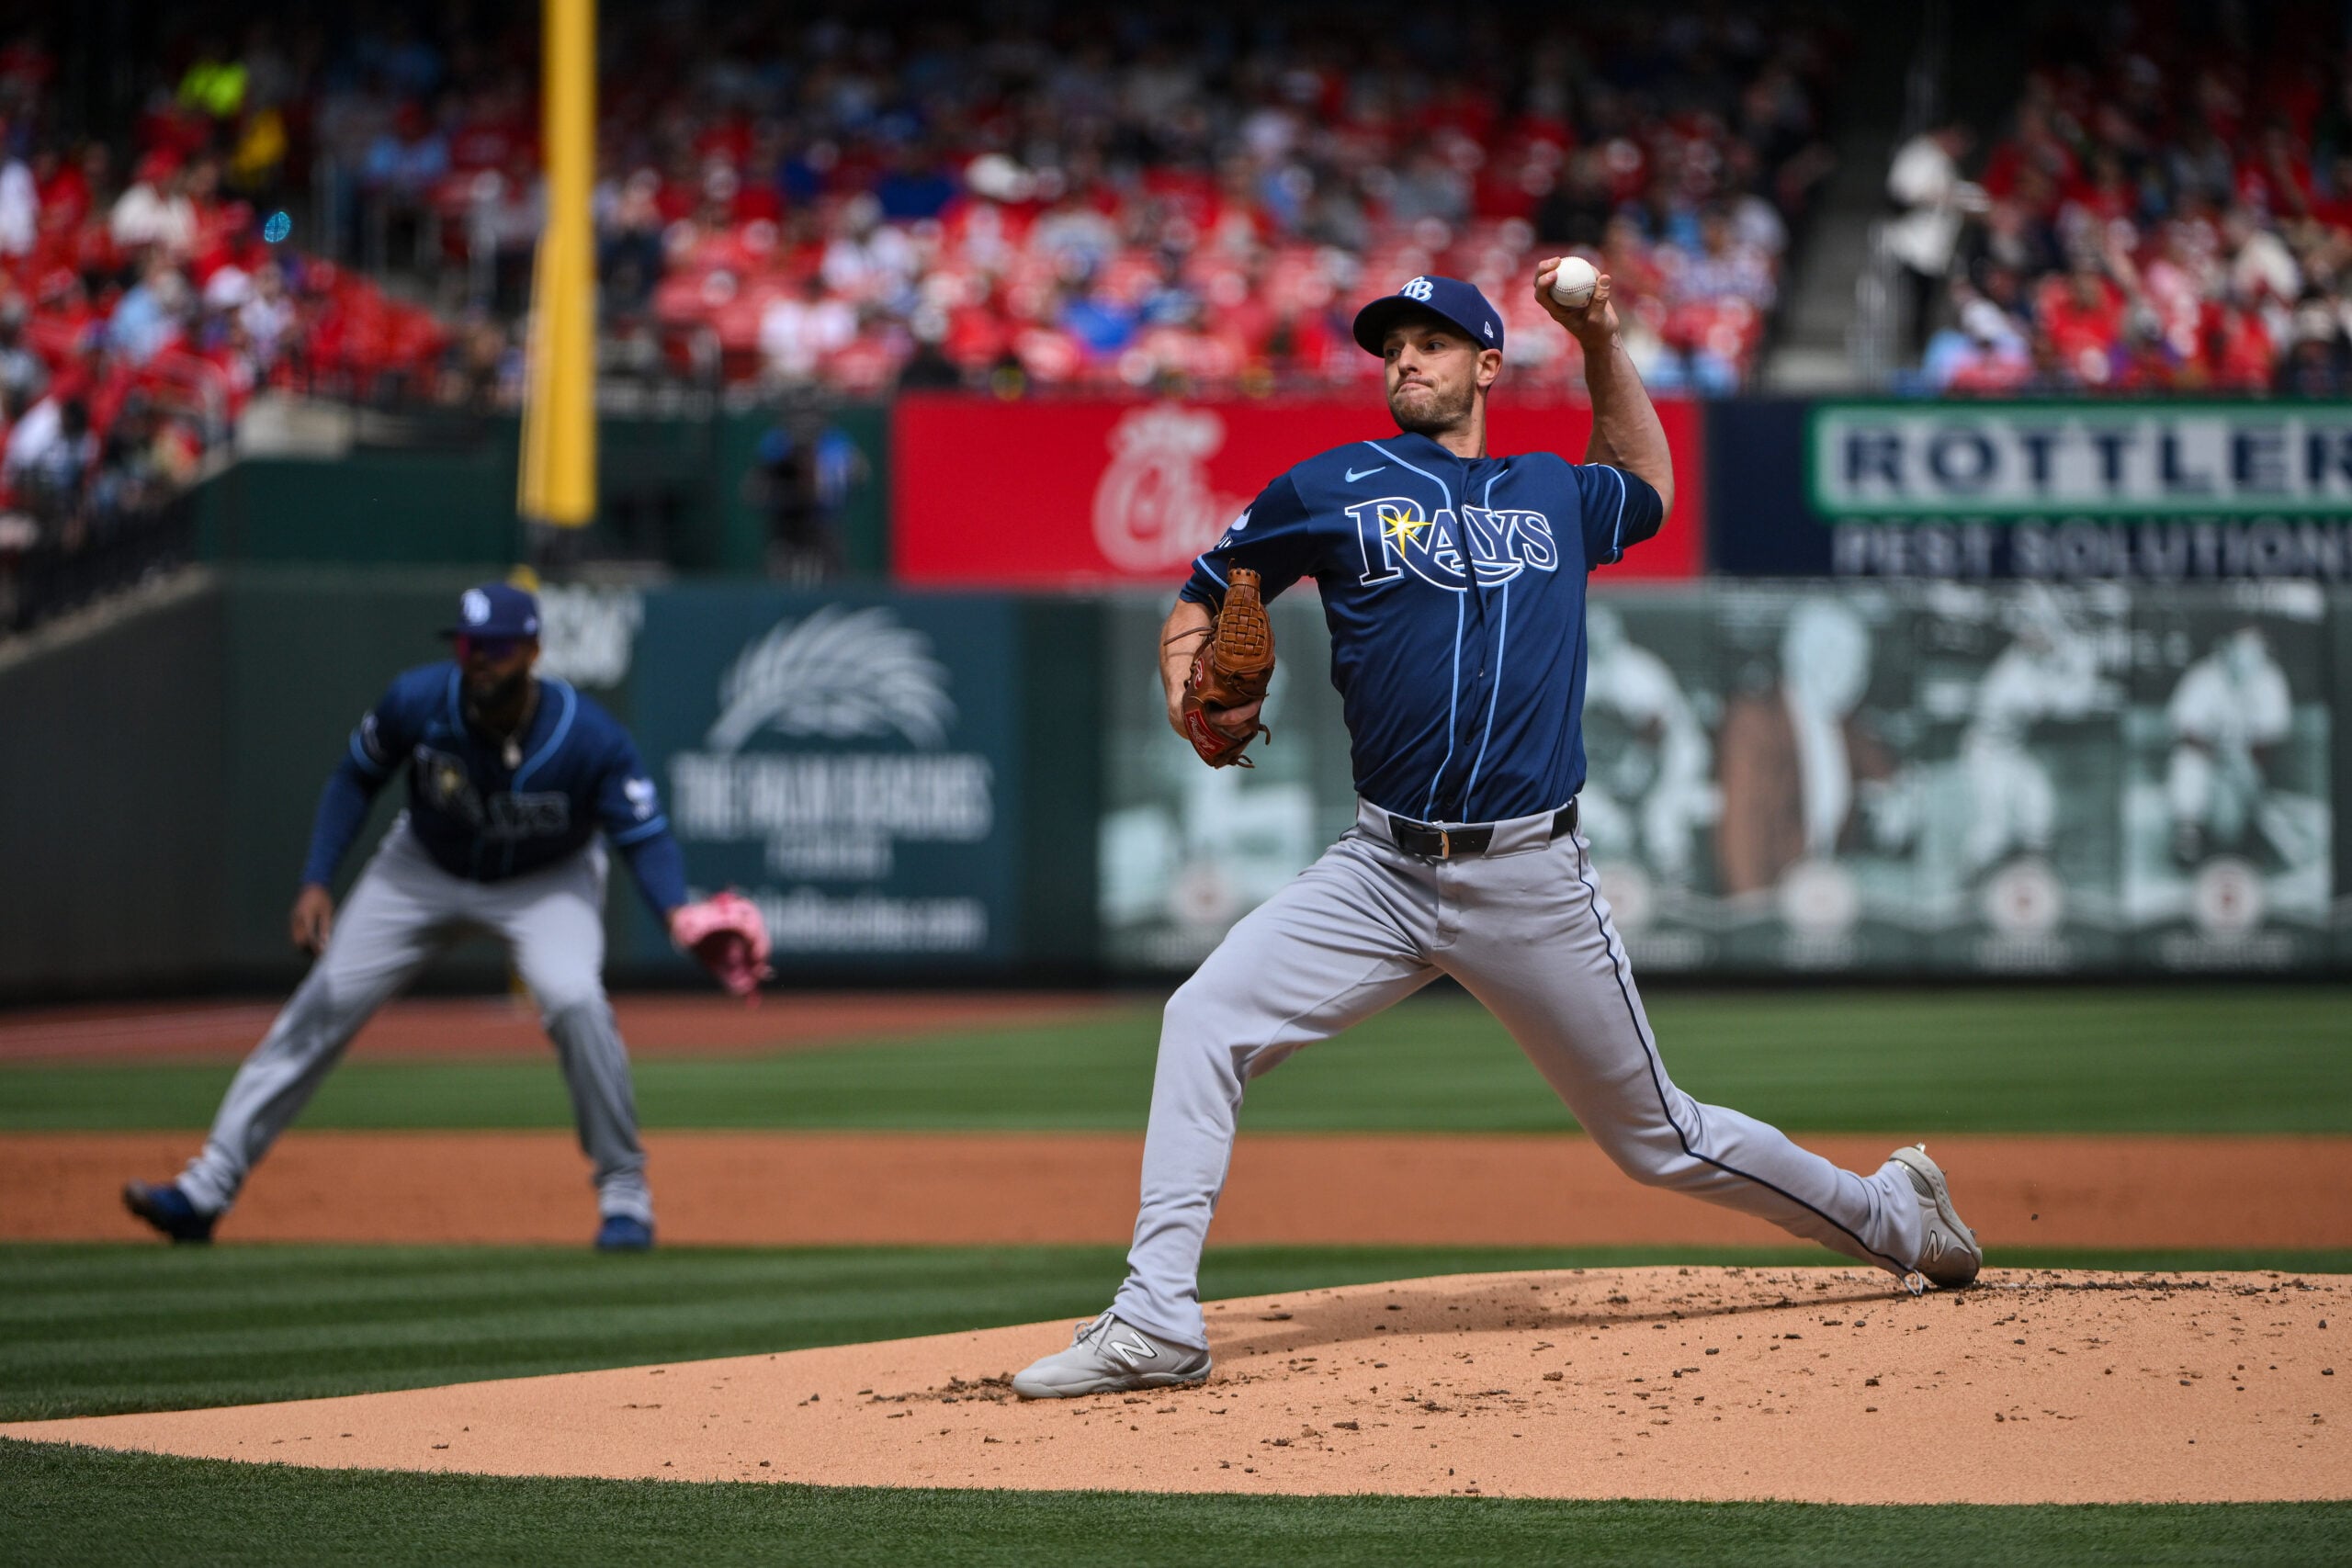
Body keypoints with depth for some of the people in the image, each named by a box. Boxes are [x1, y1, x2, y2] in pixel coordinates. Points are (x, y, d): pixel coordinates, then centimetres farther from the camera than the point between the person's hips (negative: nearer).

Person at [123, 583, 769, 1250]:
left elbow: (645, 837, -29)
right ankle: (207, 1188, 1)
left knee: (574, 1000, -29)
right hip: (425, 869, 2)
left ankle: (625, 1195, -12)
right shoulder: (417, 702, -26)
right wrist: (316, 882, -16)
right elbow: (356, 779, -7)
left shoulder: (590, 739, -31)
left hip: (546, 881, -2)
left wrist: (681, 915, -50)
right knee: (321, 1008, -4)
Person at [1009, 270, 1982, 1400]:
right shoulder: (1332, 489, 6)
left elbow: (1647, 488, 35)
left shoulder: (1553, 494, 12)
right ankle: (1155, 1323, -19)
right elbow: (1202, 604, 12)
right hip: (1383, 874, 0)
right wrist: (1195, 703, -10)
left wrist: (1601, 342, 23)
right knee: (1206, 1019, -19)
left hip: (1533, 883, 0)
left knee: (1659, 1141, 6)